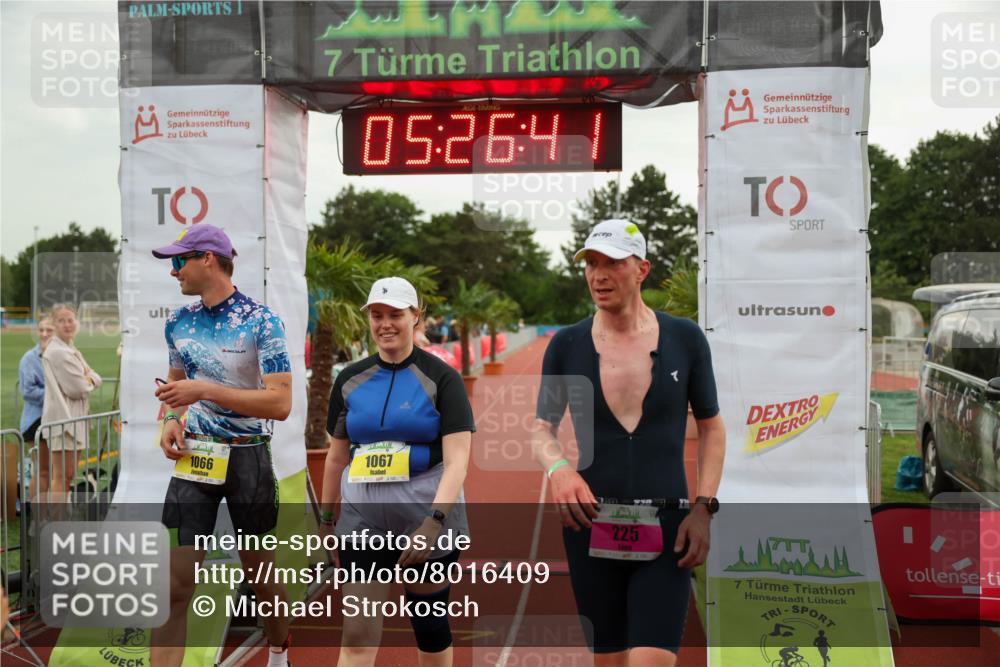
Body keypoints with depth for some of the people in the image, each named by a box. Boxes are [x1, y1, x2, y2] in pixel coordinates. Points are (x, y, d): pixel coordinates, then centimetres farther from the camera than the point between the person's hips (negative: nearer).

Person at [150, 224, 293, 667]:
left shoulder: (260, 321, -13)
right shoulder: (179, 322, 5)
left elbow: (280, 403, -18)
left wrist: (207, 391, -24)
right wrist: (171, 419, 1)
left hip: (247, 458, -4)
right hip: (194, 458, 4)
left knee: (258, 570, 13)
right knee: (177, 582, -2)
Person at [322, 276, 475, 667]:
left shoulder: (441, 378, -5)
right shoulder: (350, 381, 8)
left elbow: (457, 460, -12)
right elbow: (337, 456, 17)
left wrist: (434, 521, -23)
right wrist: (326, 514, 19)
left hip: (426, 516, -3)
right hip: (363, 518, 3)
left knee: (430, 625, 8)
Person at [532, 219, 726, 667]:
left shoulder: (685, 339, 1)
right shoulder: (566, 345, 2)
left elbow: (711, 428, 8)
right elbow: (540, 431, 7)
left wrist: (703, 508, -3)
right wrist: (558, 468, -16)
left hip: (665, 530, -1)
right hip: (590, 526, 2)